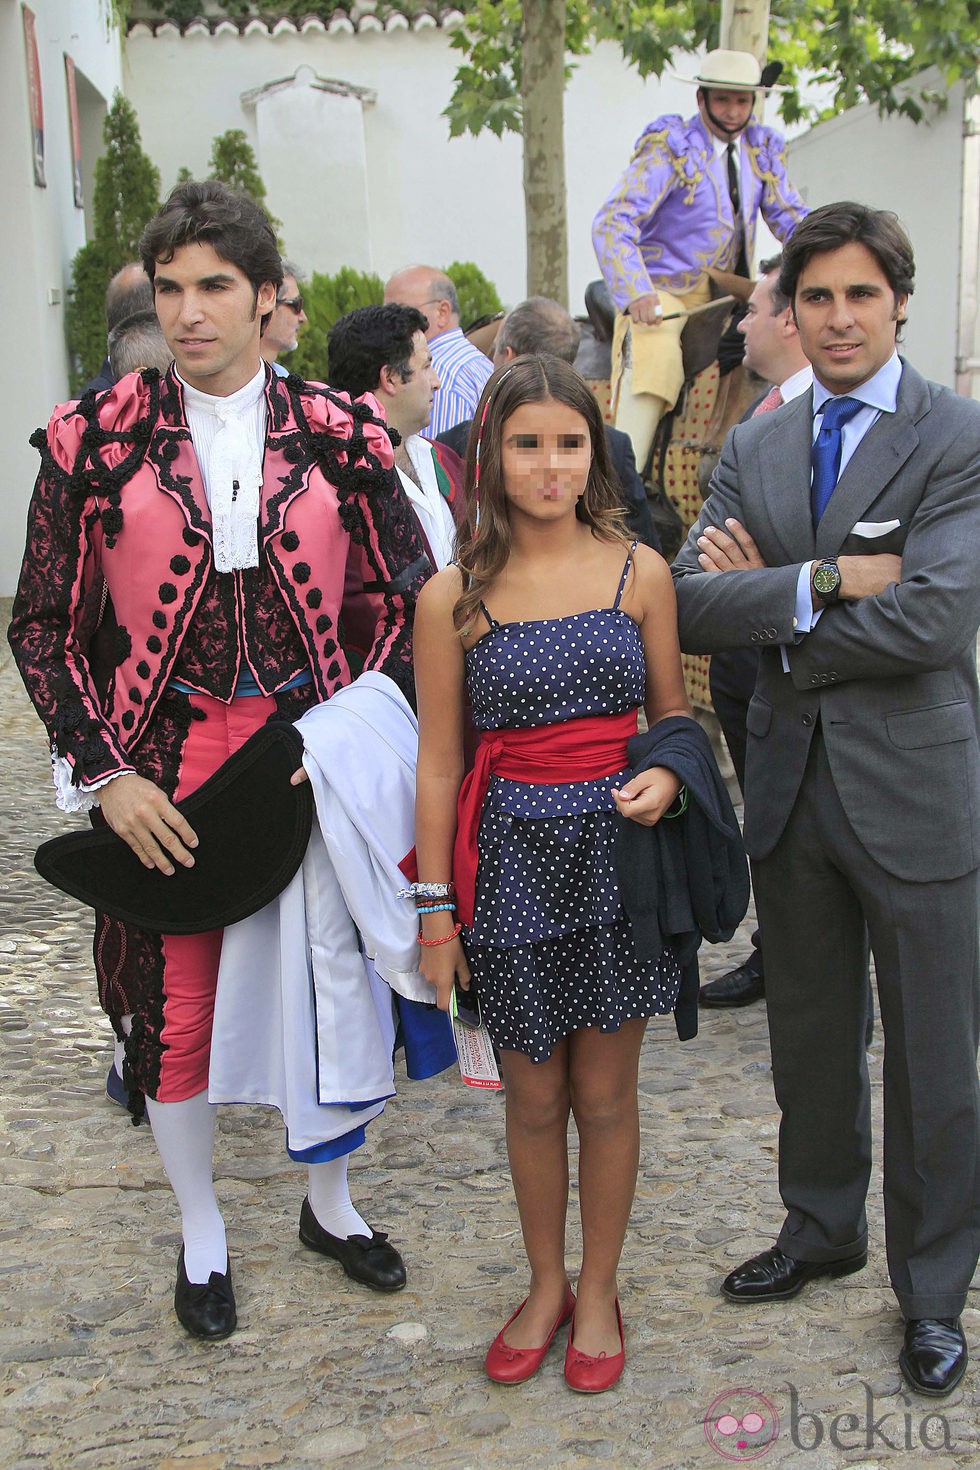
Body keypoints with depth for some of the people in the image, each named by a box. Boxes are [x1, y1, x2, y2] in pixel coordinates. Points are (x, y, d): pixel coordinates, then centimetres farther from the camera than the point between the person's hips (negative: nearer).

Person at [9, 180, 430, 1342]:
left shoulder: (337, 436, -1)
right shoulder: (98, 440, -5)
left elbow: (402, 601, 5)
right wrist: (104, 775, -10)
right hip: (167, 774, -1)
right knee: (174, 1004, 7)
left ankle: (330, 1202, 38)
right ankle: (202, 1237, 31)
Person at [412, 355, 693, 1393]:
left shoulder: (639, 571, 0)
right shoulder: (453, 596, -4)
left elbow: (671, 712, 10)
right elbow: (438, 763, 0)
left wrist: (666, 775, -13)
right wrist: (436, 912, 0)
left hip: (618, 852, 1)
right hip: (513, 856, 0)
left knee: (606, 1094, 11)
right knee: (533, 1096, 13)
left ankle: (598, 1293, 32)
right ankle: (545, 1285, 35)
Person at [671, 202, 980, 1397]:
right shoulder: (753, 447, 7)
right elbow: (687, 603, -6)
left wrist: (768, 605, -12)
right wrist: (823, 583, -20)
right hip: (790, 783, 5)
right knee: (809, 1034, 20)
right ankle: (822, 1225, 42)